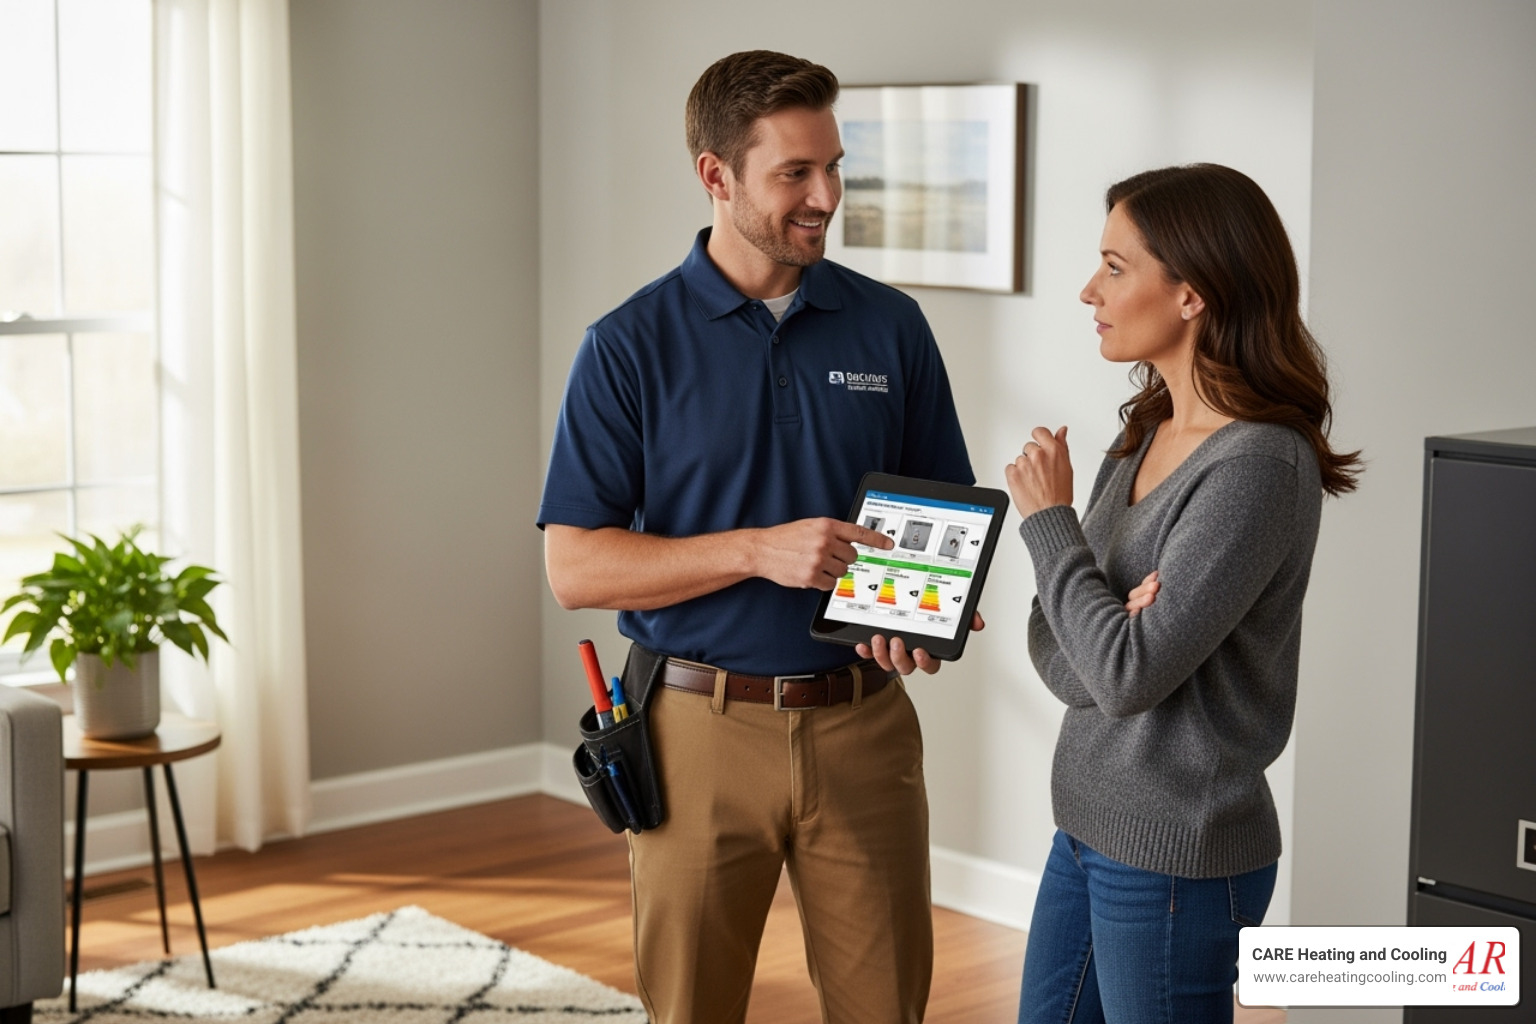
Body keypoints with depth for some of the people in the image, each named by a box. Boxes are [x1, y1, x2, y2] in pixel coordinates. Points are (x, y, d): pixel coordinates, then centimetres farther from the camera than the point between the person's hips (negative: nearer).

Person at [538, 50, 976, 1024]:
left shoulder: (891, 328, 3)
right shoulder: (631, 345, -5)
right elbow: (575, 567, -8)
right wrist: (759, 551, -20)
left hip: (861, 720, 2)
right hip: (701, 726, -2)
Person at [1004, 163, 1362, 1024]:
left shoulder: (1259, 466, -20)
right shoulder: (1150, 434, 6)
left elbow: (1126, 674, -23)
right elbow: (1057, 653, 5)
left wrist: (1049, 517, -11)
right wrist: (1120, 631, -18)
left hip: (1175, 856, -8)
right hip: (1090, 825, 8)